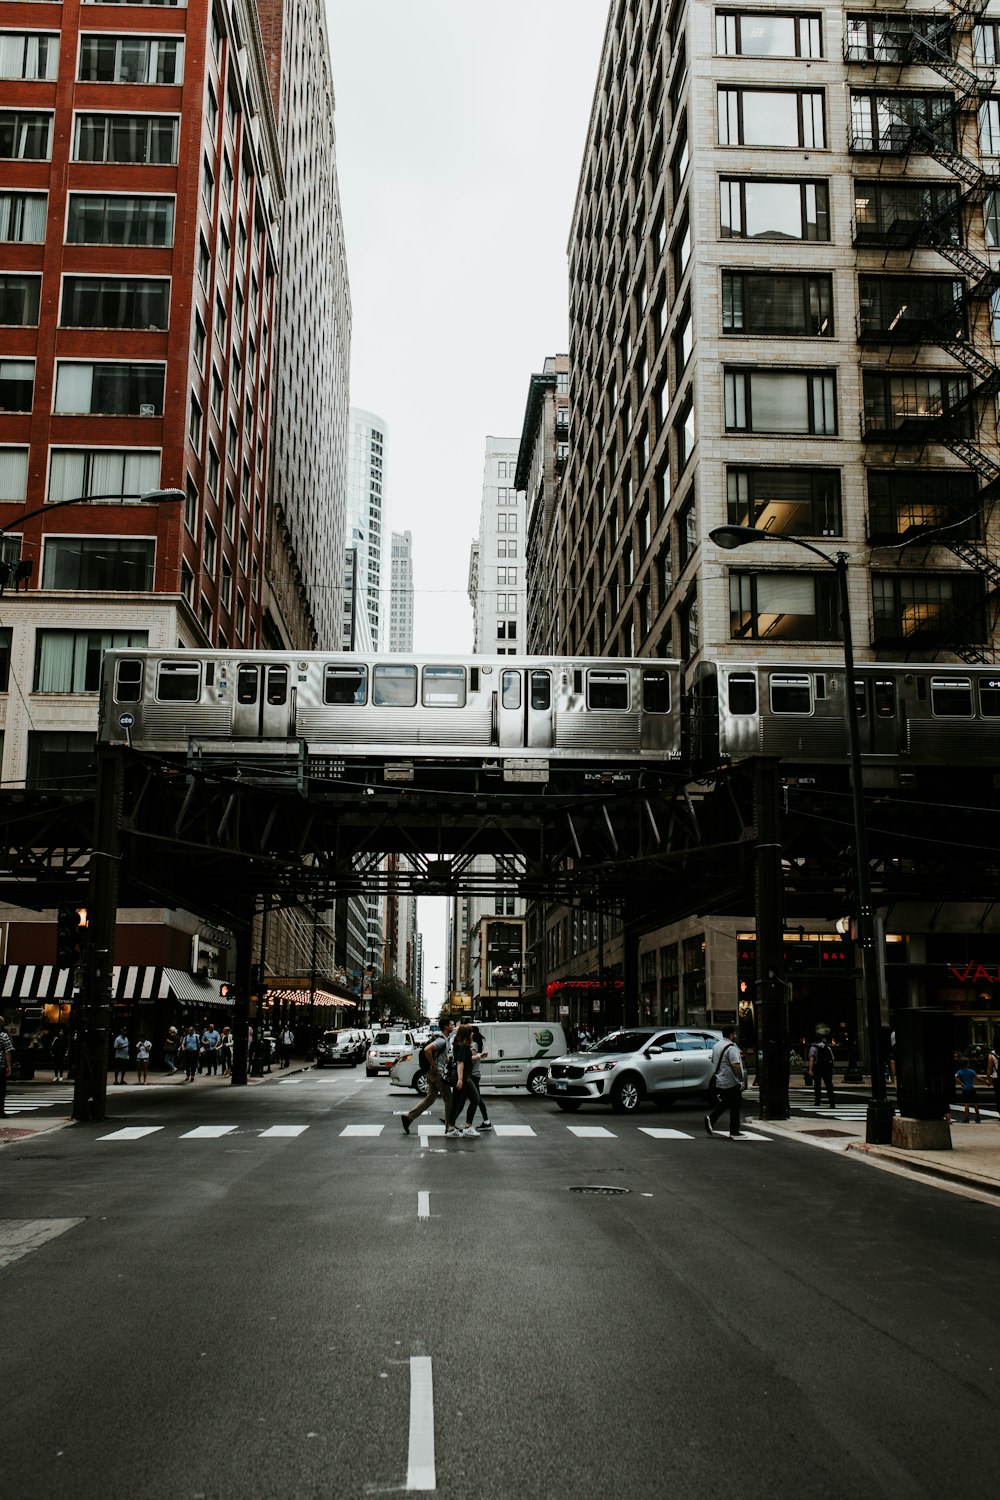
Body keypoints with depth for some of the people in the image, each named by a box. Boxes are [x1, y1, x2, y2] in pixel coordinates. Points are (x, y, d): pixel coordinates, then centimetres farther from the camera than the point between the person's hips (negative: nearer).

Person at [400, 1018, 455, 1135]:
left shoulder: (444, 1039, 15)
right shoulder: (442, 1040, -17)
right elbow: (427, 1050, -31)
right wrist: (433, 1065, -22)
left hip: (432, 1073, 10)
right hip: (438, 1073, -10)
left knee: (430, 1098, 11)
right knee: (448, 1099, 0)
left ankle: (408, 1117, 7)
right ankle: (449, 1128, 7)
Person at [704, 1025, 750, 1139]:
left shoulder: (716, 1046, 12)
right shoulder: (731, 1048, -18)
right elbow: (736, 1066, -26)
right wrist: (742, 1081, -23)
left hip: (720, 1081, 9)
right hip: (731, 1082, -9)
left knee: (724, 1103, 19)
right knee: (735, 1106, 0)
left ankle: (711, 1119, 5)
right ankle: (734, 1132, 5)